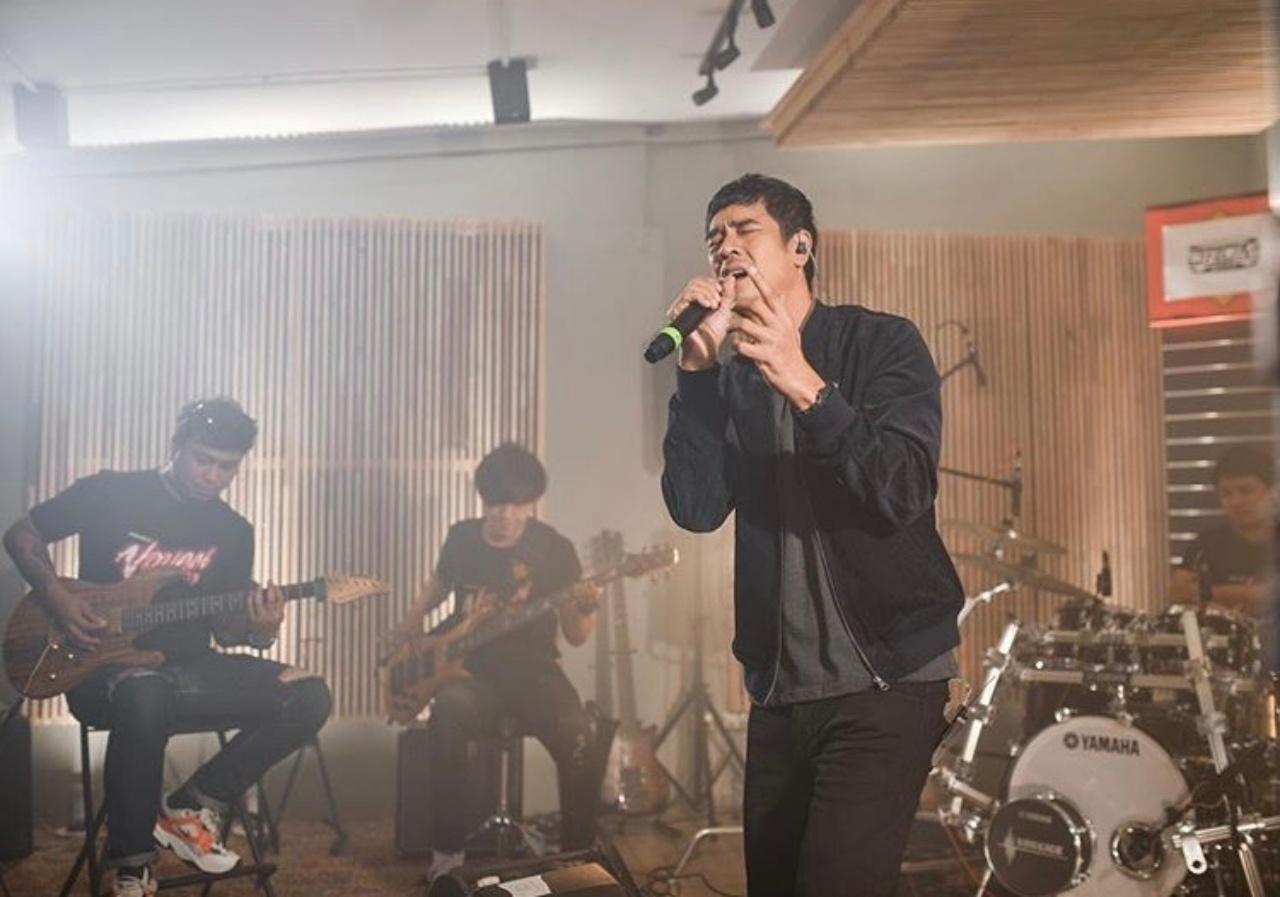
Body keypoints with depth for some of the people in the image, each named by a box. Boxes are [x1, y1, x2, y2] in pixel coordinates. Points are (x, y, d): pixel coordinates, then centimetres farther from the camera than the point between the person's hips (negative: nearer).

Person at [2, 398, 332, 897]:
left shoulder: (233, 532, 8)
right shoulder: (110, 492, -3)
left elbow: (223, 628, 10)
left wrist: (255, 631, -14)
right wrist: (57, 597, -12)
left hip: (186, 669, 5)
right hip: (102, 669, -4)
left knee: (308, 697, -17)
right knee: (145, 696, -42)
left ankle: (194, 808, -8)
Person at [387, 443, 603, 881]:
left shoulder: (554, 549, -6)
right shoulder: (461, 537, 3)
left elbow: (575, 636, -3)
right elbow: (439, 582, 26)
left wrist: (587, 609, -25)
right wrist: (413, 619, 8)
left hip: (532, 669, -1)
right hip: (470, 668, 1)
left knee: (580, 738, -30)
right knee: (449, 713, -35)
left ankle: (577, 856, -8)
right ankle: (448, 851, -22)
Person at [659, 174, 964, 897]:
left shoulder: (882, 343, -2)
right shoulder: (732, 375, 9)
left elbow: (902, 493, -17)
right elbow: (696, 509, -6)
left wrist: (805, 386, -27)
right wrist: (699, 370, -14)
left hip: (885, 675, -5)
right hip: (780, 686, 5)